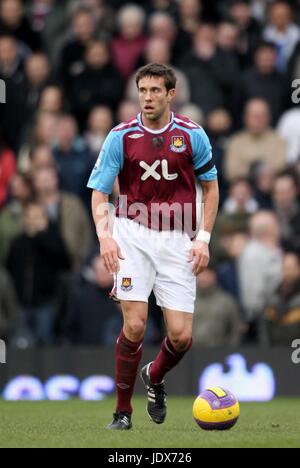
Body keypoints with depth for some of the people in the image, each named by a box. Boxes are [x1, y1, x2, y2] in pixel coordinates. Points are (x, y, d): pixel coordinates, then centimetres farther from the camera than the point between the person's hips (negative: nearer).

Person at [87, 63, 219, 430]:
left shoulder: (192, 135, 0)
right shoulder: (121, 137, -3)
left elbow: (210, 187, 11)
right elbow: (99, 191, -1)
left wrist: (203, 238, 2)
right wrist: (104, 235, -18)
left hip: (178, 241, 1)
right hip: (134, 235, -1)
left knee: (181, 336, -5)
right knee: (135, 324, -15)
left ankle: (154, 377, 29)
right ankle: (123, 411, 1)